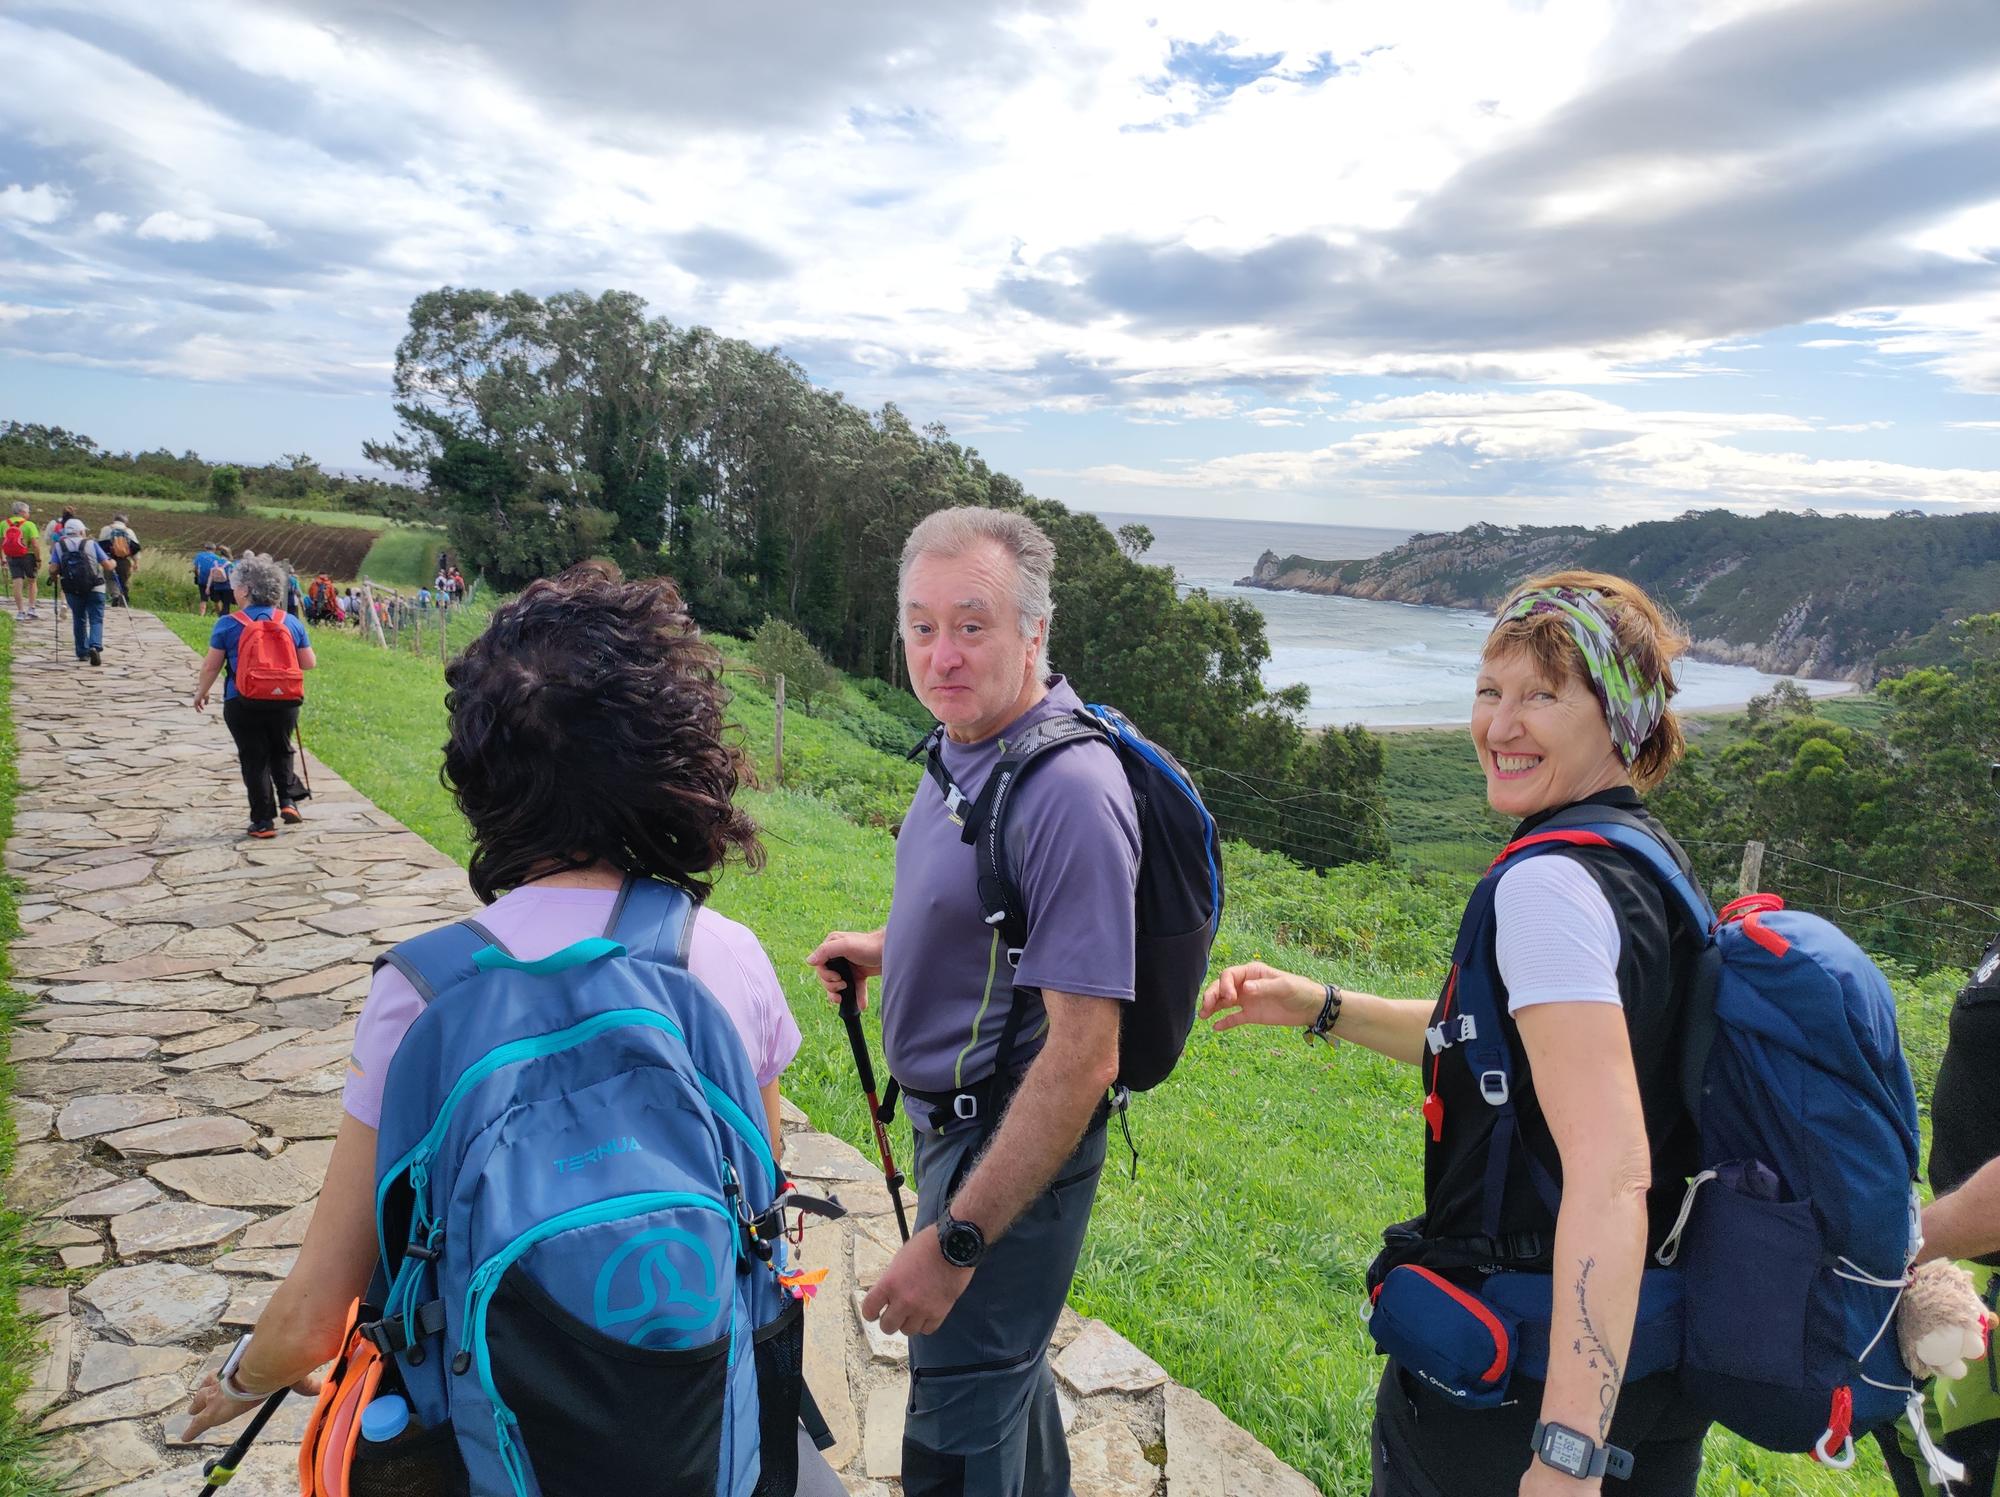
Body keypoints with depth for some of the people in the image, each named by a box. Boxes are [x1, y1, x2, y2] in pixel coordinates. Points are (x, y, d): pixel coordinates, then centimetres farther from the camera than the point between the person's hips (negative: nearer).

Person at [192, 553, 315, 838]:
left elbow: (211, 666, -2)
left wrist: (201, 693, 14)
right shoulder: (291, 622, 1)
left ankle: (263, 822, 9)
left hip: (242, 704, -2)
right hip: (284, 701, 2)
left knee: (254, 759, 7)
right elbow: (309, 663, 4)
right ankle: (289, 799, 5)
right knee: (281, 751, 23)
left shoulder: (228, 624, -6)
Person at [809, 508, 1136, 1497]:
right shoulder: (967, 743, 2)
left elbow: (1083, 1057, -29)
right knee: (1003, 1357, 28)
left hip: (1017, 1143, -9)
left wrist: (956, 1241, -26)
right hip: (956, 1119, 9)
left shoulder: (1070, 791, -28)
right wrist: (889, 948, 7)